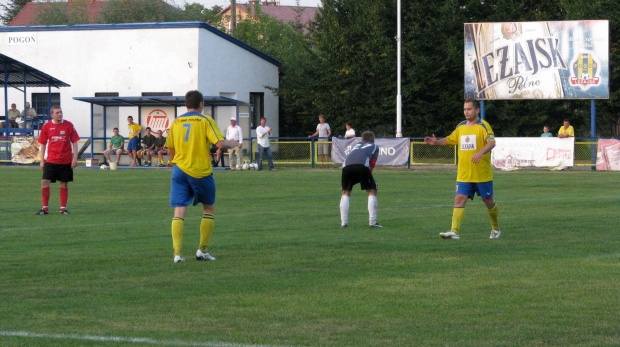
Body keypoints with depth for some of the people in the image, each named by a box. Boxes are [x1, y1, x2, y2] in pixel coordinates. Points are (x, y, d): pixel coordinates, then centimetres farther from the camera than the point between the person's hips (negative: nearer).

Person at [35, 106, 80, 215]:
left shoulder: (69, 125, 0)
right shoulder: (47, 126, 2)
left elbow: (74, 142, 3)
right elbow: (43, 144, 8)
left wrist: (75, 158, -4)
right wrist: (42, 160, 4)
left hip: (66, 161, 0)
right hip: (51, 160, 0)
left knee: (64, 184, 5)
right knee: (45, 182, -7)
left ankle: (63, 208, 15)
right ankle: (45, 208, 1)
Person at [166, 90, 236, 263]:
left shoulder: (176, 122, 8)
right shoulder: (206, 121, -4)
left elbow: (170, 150, 12)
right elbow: (220, 144, -13)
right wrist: (231, 144, 7)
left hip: (180, 170, 3)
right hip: (201, 172, -3)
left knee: (179, 211, 0)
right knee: (209, 209, 15)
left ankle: (177, 253, -11)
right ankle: (202, 250, 11)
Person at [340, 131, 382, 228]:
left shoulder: (356, 146, 40)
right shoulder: (374, 146, 31)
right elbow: (372, 164, 19)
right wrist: (368, 176, 26)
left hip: (346, 165, 3)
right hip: (362, 165, -3)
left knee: (346, 193, 20)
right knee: (372, 191, 10)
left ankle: (343, 222, 15)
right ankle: (372, 222, 2)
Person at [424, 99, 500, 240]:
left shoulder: (483, 126, -8)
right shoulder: (461, 127, 11)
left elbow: (491, 142, -21)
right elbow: (450, 140, 23)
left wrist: (481, 152, -38)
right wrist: (436, 142, 4)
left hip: (482, 174, -4)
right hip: (464, 174, 4)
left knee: (488, 200, 8)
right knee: (459, 199, -10)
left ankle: (495, 229, 29)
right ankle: (454, 231, -17)